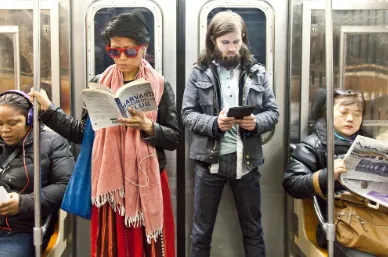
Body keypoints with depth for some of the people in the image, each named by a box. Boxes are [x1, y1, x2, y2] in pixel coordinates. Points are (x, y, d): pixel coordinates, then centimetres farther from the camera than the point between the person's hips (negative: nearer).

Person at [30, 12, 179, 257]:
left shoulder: (160, 85, -2)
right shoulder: (99, 84, 4)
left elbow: (174, 138, -4)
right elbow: (82, 133, 4)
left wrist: (148, 127, -20)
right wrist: (48, 108, 0)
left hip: (149, 183, -1)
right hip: (109, 183, 2)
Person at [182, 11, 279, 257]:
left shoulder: (257, 72, 6)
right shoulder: (199, 72, 1)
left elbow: (273, 112, 5)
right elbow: (187, 113, -3)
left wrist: (256, 122, -16)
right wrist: (214, 123, -20)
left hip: (247, 160, 2)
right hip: (210, 159, -1)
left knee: (253, 229, 17)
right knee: (202, 230, 14)